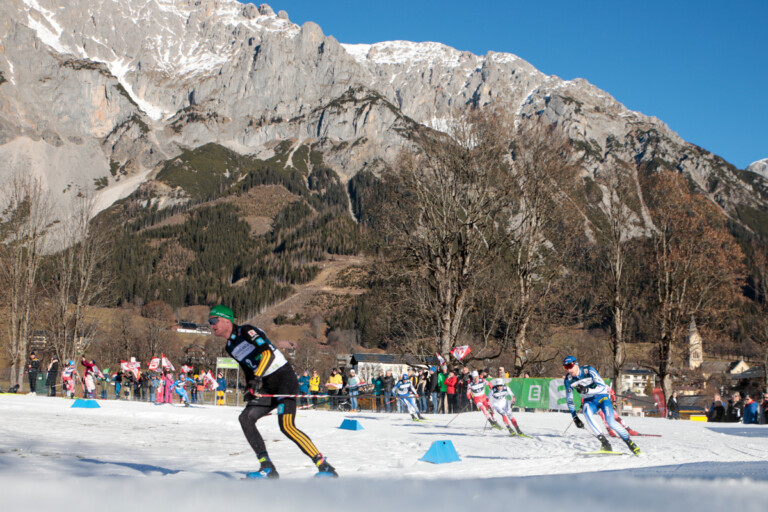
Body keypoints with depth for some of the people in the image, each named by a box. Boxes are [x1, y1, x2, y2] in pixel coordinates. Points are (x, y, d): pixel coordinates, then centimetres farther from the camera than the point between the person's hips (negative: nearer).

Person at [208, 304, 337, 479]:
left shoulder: (246, 331, -10)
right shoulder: (230, 348, 16)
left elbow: (269, 353, -23)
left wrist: (257, 378, -34)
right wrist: (251, 389, 13)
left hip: (284, 378, -8)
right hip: (266, 387, 8)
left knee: (286, 426, -21)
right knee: (246, 417, -9)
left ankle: (325, 467, -15)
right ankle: (268, 469, -9)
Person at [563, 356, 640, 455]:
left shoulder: (588, 370, -20)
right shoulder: (568, 379, -8)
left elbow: (603, 387, -25)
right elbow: (569, 399, 2)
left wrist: (587, 390, -40)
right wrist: (575, 417, -3)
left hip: (602, 397, -3)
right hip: (589, 401, 3)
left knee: (611, 422, -24)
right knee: (587, 412, -33)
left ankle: (630, 442, -1)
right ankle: (605, 443, -33)